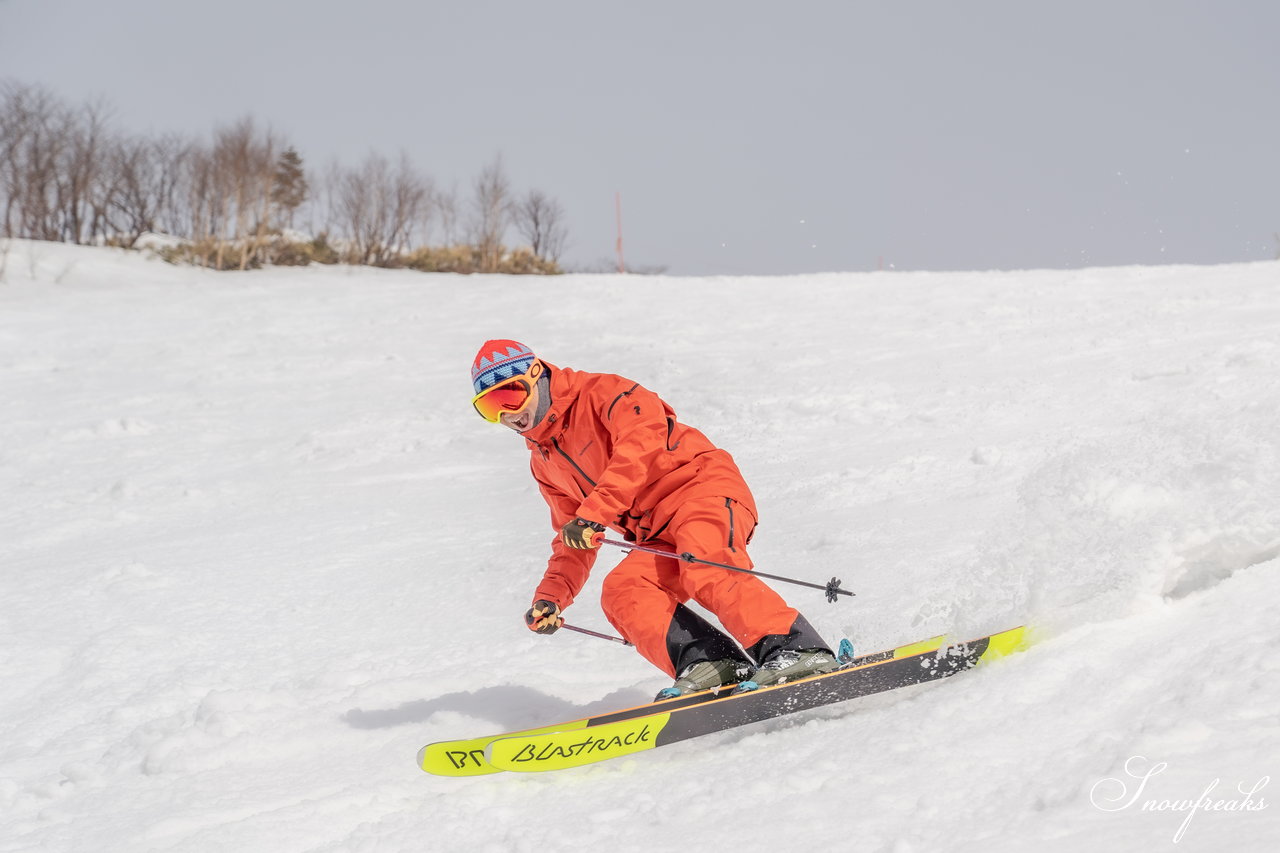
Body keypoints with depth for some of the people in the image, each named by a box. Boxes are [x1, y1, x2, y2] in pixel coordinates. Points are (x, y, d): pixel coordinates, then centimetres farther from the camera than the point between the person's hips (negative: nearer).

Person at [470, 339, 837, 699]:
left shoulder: (600, 393, -2)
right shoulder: (543, 463, 22)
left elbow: (643, 441, -22)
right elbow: (572, 542, 27)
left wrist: (595, 511, -29)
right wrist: (551, 596, 9)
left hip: (703, 485, -7)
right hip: (659, 538, 7)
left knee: (707, 571, -35)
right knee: (621, 591, -21)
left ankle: (798, 650, -45)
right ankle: (713, 663, -36)